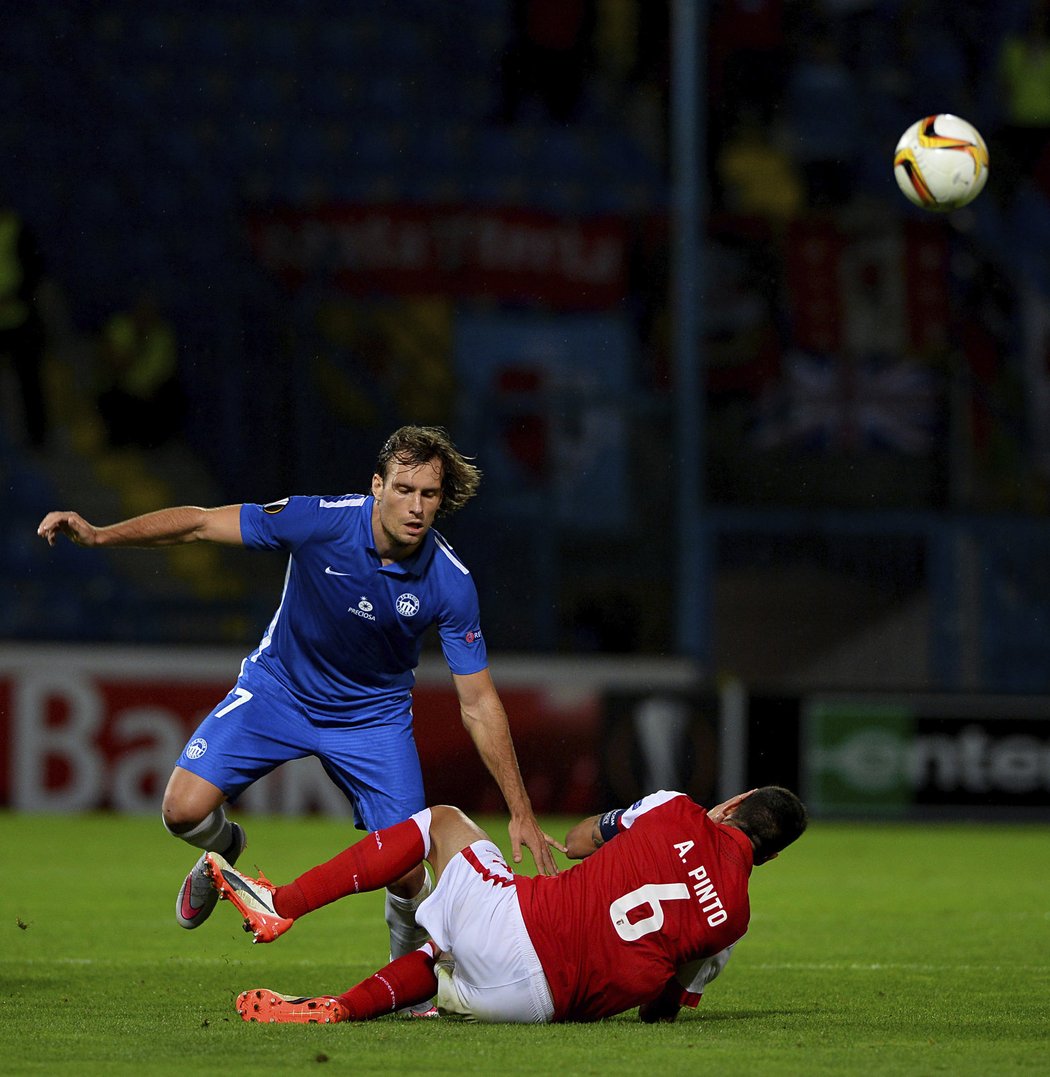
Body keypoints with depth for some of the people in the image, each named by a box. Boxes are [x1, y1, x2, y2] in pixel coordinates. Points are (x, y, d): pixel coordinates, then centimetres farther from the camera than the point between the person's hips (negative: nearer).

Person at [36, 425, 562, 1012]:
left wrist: (522, 811, -17)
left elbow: (479, 705, -16)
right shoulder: (321, 521, -27)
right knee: (186, 810, -18)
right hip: (279, 691, 0)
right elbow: (200, 524, -18)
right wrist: (99, 534, -29)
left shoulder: (450, 584, -23)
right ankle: (225, 849, 22)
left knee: (406, 875, -11)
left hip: (373, 715, 0)